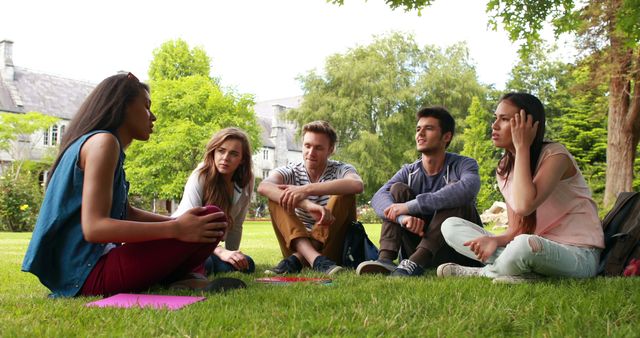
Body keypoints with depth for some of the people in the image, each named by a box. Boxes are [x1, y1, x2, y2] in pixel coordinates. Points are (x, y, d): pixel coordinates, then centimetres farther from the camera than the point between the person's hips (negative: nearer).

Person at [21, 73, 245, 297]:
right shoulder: (102, 141, -12)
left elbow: (128, 214, 21)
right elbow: (94, 228, -23)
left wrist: (181, 222, 9)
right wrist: (176, 228, -24)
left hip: (80, 274, 11)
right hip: (89, 272, -11)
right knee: (212, 220, -17)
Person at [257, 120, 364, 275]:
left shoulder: (341, 170, -1)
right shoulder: (290, 172, 1)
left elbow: (357, 185, -28)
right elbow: (263, 186, -24)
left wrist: (306, 190, -37)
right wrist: (307, 205, -42)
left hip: (332, 246, -1)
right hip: (297, 243, 1)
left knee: (345, 195, -22)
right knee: (276, 197, -19)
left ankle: (297, 258, -35)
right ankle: (315, 259, -43)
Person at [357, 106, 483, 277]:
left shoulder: (464, 165, -4)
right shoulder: (409, 172, 6)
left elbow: (467, 189, -31)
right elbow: (378, 198, -15)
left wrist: (410, 206, -34)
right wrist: (403, 218, -38)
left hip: (457, 251, -3)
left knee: (453, 189, -24)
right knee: (398, 189, -10)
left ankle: (416, 262, -39)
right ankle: (385, 258, -32)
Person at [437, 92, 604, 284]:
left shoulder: (555, 155, -13)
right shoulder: (504, 170, 7)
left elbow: (524, 206, -30)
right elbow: (516, 229, 4)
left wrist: (522, 146, -21)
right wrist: (495, 240, -20)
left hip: (579, 256, -7)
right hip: (538, 252, 7)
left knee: (525, 243, -42)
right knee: (450, 226, -2)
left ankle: (485, 271, -11)